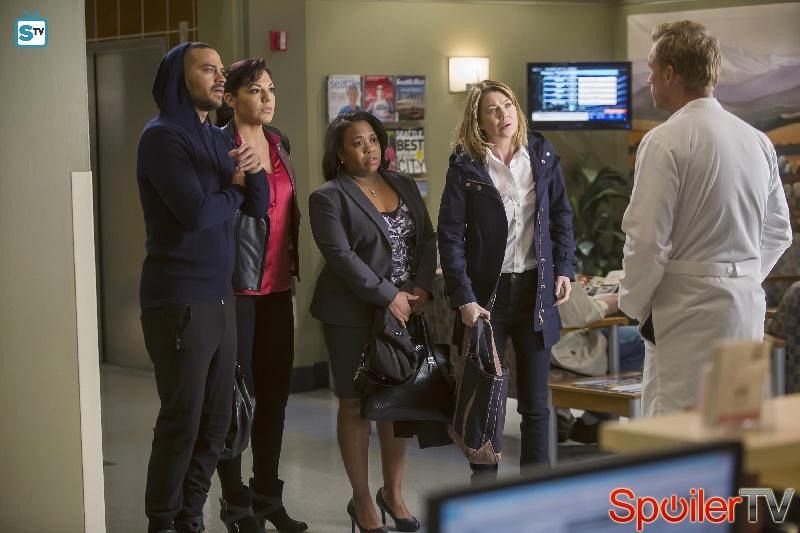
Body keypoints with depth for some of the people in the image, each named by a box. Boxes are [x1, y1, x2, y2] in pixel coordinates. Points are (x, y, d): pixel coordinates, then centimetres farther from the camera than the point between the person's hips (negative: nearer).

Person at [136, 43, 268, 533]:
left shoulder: (218, 138, 14)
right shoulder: (162, 136, -11)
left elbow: (258, 205, 11)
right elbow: (195, 212, -20)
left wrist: (254, 171, -10)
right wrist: (233, 189, -1)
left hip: (220, 296, 8)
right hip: (179, 302, -7)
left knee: (216, 421, 10)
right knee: (182, 422, -2)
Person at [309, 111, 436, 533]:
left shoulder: (404, 186, 12)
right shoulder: (329, 197, -6)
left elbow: (427, 239, 10)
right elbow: (340, 256, -15)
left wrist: (422, 287, -6)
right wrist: (387, 296, -18)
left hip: (405, 310, 5)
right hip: (354, 316, -5)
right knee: (356, 404, 3)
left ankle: (393, 493, 25)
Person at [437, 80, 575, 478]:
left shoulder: (541, 155, 4)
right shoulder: (464, 166, -4)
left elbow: (561, 216, 12)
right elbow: (450, 236, -6)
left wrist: (564, 270, 2)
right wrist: (463, 299, -13)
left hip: (535, 290, 2)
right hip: (486, 293, -2)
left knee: (535, 401, 8)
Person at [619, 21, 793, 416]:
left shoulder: (665, 142, -13)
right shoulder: (758, 141, 9)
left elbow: (647, 238, -14)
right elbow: (778, 232, 17)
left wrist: (635, 304, -1)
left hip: (690, 309, -7)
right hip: (748, 305, 7)